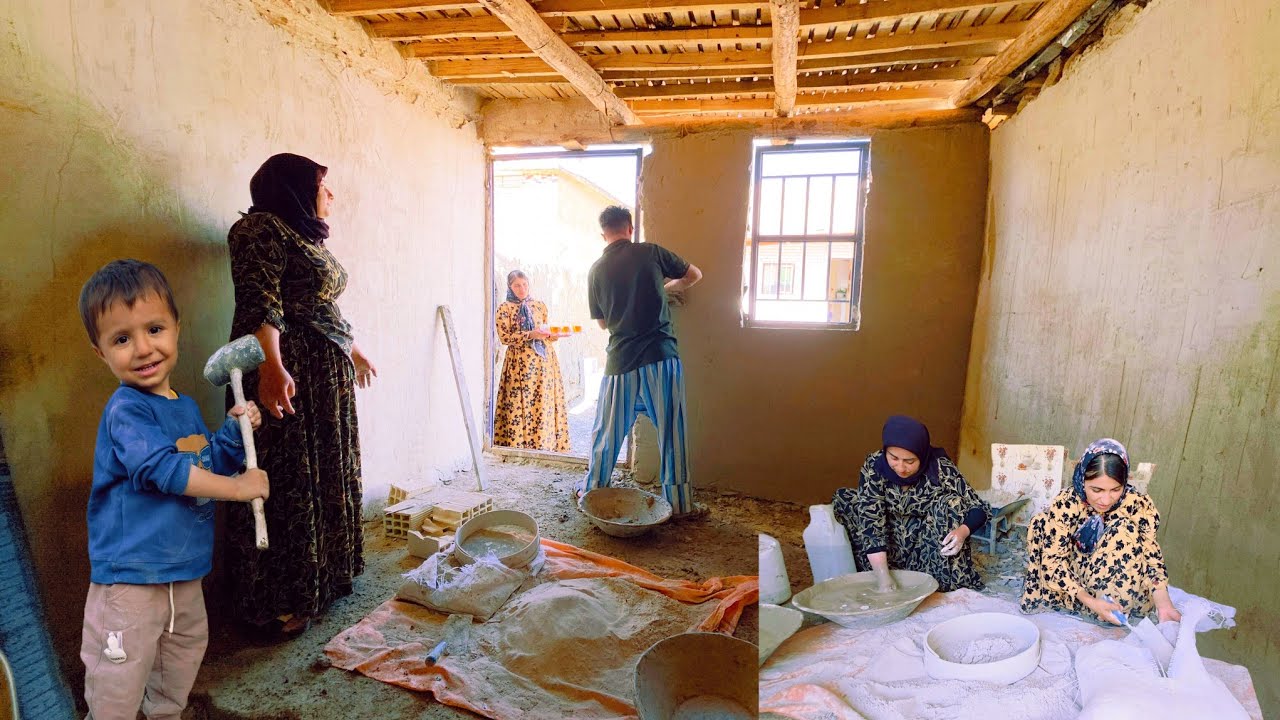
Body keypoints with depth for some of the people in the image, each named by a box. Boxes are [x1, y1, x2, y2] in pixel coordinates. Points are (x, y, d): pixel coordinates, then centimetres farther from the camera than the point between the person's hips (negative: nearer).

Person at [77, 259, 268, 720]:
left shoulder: (187, 408, 7)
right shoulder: (126, 410, -20)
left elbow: (210, 462, 18)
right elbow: (164, 470, -29)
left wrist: (235, 429, 2)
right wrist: (240, 487, -24)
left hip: (185, 572, 9)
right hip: (129, 578, -8)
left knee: (184, 655, 27)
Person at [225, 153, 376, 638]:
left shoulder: (305, 236, 19)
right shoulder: (262, 229, -10)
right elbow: (259, 305, -23)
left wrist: (353, 350, 35)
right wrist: (271, 366, -35)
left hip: (328, 377, 10)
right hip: (288, 377, -10)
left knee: (325, 477, 16)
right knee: (286, 484, -3)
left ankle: (321, 577, 31)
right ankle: (274, 606, 10)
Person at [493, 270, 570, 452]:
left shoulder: (539, 305, 13)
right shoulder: (504, 309, 2)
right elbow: (505, 337, -8)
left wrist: (552, 335, -4)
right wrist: (530, 334, -17)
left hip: (544, 360, 4)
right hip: (520, 362, -4)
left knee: (545, 402, 2)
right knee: (519, 403, -6)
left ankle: (545, 444, 8)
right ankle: (518, 443, 0)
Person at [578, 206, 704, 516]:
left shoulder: (596, 270, 6)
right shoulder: (651, 252, 0)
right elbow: (695, 275, 13)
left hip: (620, 362, 2)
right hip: (660, 357, -2)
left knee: (607, 431, 15)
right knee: (671, 433, 6)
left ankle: (591, 491, 30)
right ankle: (680, 504, 13)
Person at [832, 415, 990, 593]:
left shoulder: (942, 470, -22)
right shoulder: (874, 465, -21)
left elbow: (980, 509, -14)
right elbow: (870, 519, -26)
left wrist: (962, 531, -38)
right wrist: (884, 578, -34)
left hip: (930, 549, -1)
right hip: (889, 548, 1)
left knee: (951, 503, -27)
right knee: (844, 499, -19)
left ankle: (950, 588, -18)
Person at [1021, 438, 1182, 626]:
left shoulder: (1139, 505, -19)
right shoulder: (1065, 504, -23)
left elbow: (1151, 555, -15)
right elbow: (1053, 560, -22)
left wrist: (1163, 603, -29)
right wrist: (1090, 601, -31)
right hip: (1076, 586, 0)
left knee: (1125, 531, -26)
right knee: (1042, 521, -21)